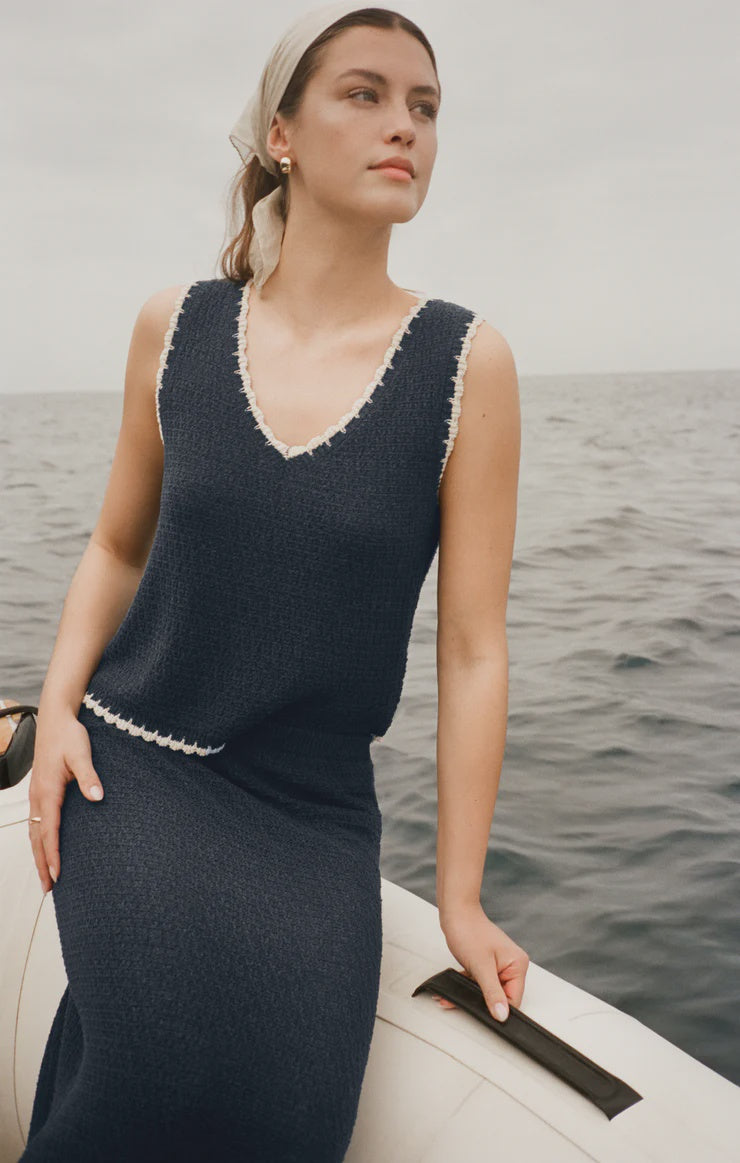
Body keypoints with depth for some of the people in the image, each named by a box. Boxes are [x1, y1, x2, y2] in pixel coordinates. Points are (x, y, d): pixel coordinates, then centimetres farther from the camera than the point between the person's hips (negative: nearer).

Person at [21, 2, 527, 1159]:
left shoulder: (465, 361, -6)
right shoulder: (176, 326, 1)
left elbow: (473, 649, -5)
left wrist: (460, 900, -3)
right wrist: (58, 705, -3)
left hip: (311, 806, 0)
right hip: (130, 759, 1)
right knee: (171, 1034, -23)